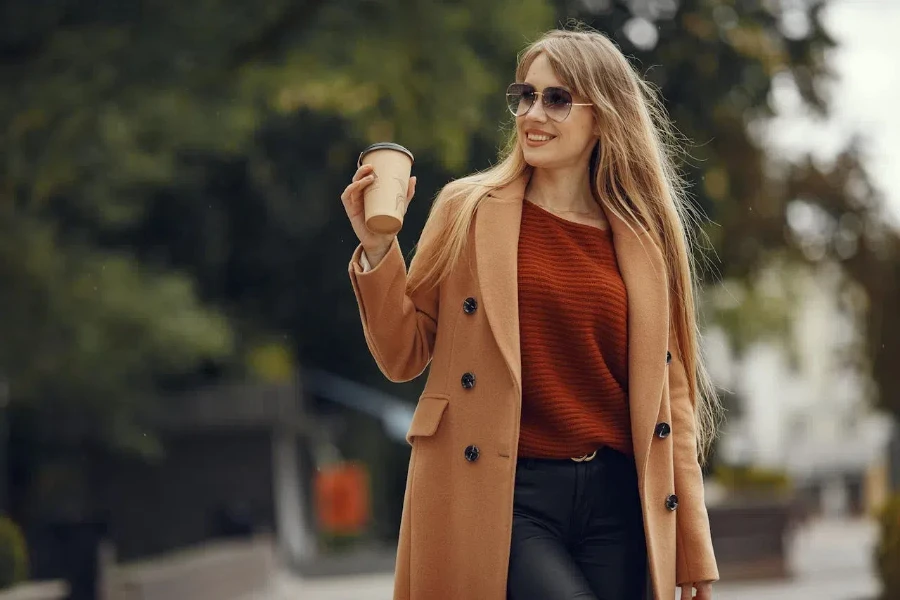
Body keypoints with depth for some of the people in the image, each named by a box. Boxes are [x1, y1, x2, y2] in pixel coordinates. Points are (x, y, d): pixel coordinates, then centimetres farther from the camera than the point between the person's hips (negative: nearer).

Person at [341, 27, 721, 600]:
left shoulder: (643, 242, 10)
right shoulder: (467, 210, 6)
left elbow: (670, 398, 11)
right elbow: (405, 356, 6)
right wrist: (377, 249, -9)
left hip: (615, 503, 3)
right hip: (502, 497, -3)